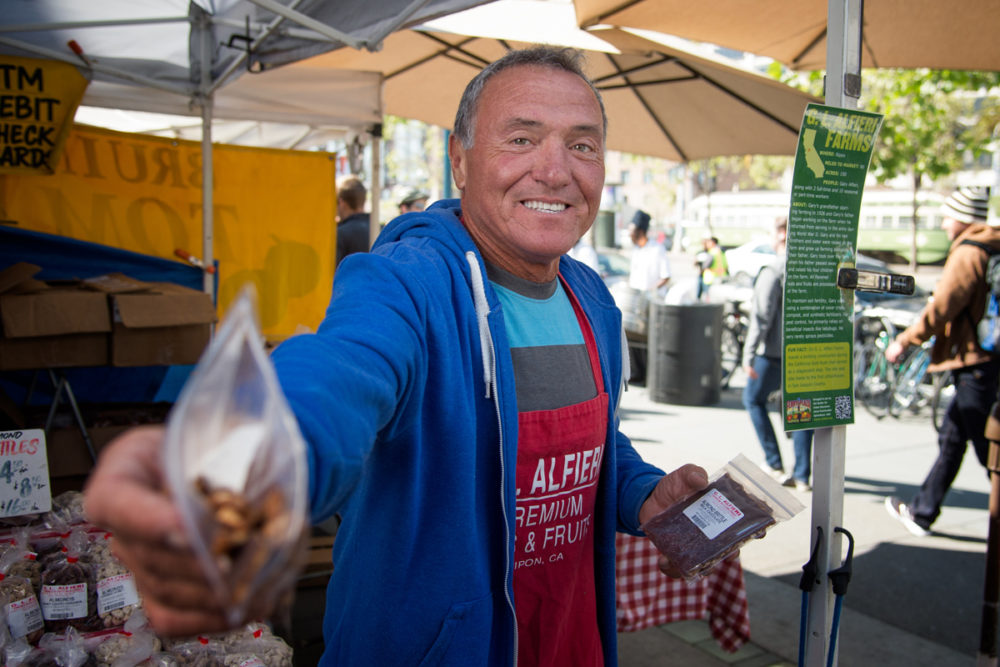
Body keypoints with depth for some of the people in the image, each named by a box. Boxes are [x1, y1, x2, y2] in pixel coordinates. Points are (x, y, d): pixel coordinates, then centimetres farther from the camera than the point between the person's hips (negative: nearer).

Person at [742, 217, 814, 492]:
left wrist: (749, 355, -15)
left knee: (754, 399, 15)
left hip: (774, 353, -5)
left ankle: (774, 463, 12)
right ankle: (802, 475, 13)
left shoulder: (773, 272, -13)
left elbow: (762, 317, -17)